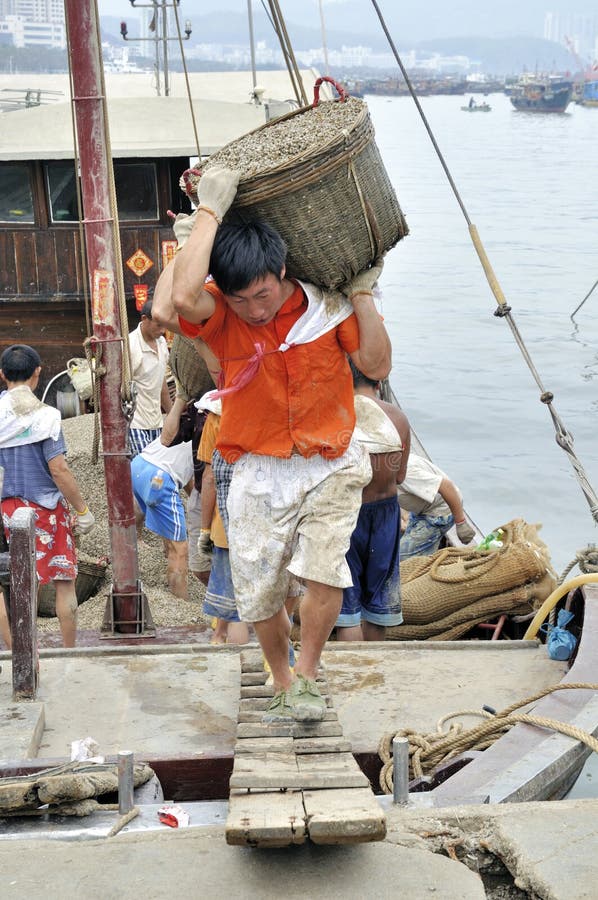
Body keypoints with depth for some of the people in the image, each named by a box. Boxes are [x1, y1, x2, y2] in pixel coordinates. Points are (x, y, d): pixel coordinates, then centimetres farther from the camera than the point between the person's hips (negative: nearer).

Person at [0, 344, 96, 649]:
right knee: (64, 583, 8)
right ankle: (70, 652, 14)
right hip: (45, 508, -3)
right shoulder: (43, 415, -11)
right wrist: (82, 509, -7)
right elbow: (58, 469, -14)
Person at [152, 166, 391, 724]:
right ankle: (282, 686, 32)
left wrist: (362, 292, -12)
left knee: (324, 572, -19)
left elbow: (377, 366, -5)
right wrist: (210, 209, -27)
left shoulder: (325, 303, -5)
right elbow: (182, 297, -35)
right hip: (259, 472, 0)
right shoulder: (220, 316, -11)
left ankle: (305, 678, 4)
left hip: (330, 465, 0)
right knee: (259, 592, 6)